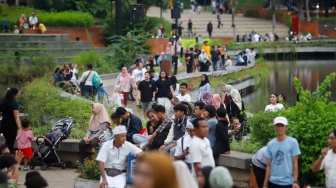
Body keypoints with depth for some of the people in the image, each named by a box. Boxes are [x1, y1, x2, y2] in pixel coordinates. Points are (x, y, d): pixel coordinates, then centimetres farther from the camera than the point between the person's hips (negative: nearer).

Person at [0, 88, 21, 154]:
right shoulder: (14, 103, -14)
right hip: (12, 125, -6)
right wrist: (19, 128, -28)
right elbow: (16, 116, -22)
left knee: (7, 142, 19)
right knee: (11, 143, -1)